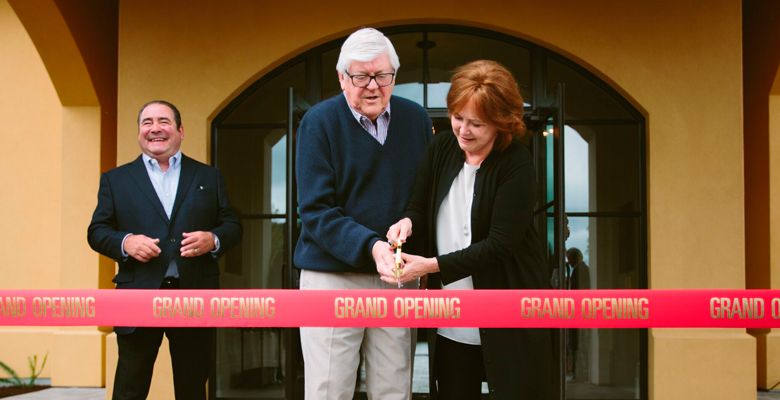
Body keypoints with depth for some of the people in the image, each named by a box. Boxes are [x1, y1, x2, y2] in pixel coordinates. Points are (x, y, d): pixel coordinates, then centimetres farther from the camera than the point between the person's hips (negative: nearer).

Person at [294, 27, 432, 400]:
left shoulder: (416, 119, 6)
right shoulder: (319, 122, -6)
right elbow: (316, 210, -12)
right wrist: (369, 246, -26)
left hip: (396, 277, 3)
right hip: (332, 275, -3)